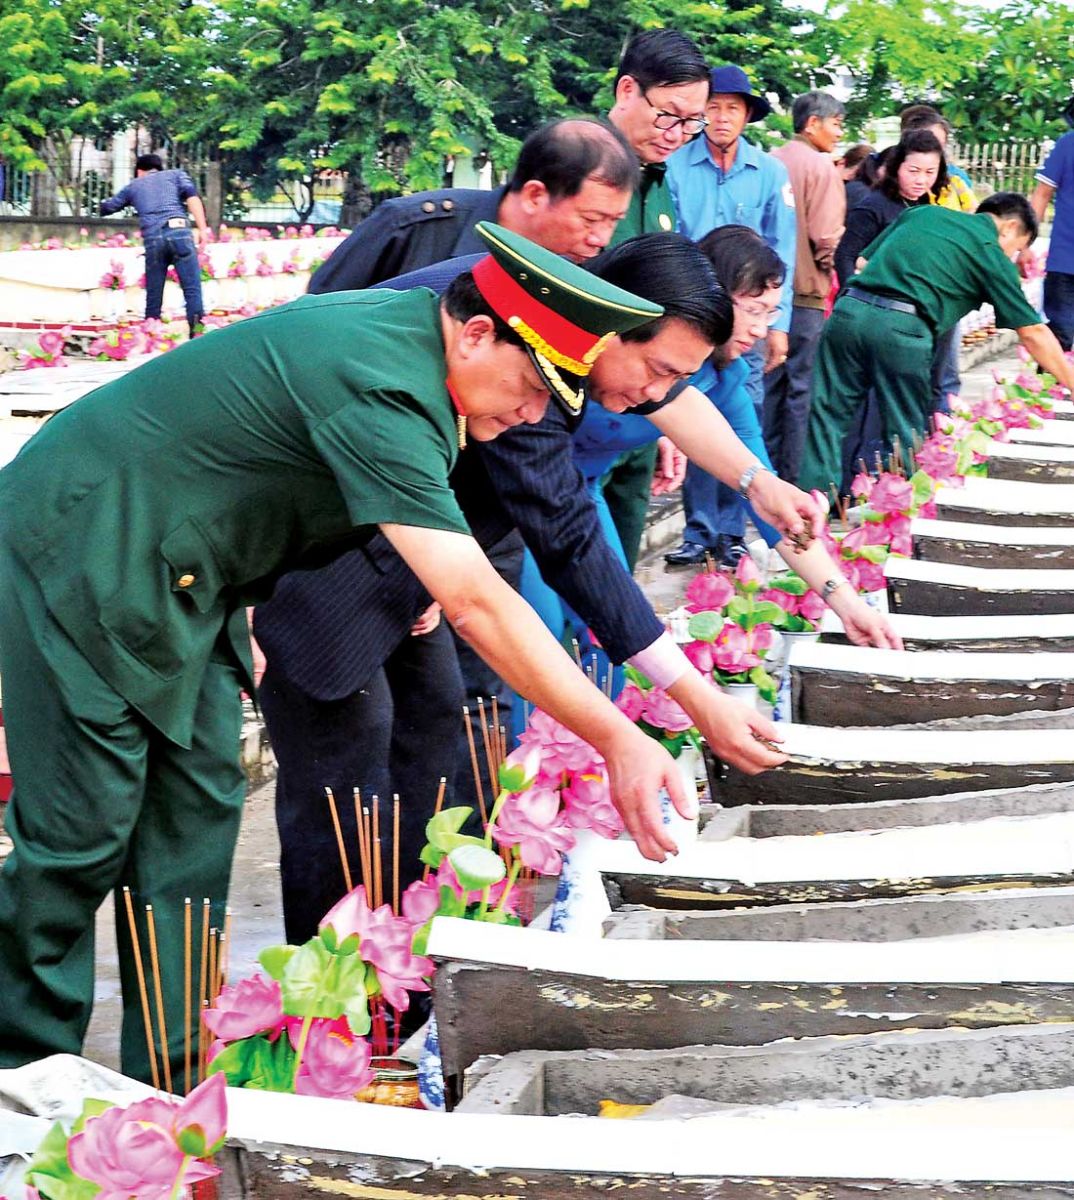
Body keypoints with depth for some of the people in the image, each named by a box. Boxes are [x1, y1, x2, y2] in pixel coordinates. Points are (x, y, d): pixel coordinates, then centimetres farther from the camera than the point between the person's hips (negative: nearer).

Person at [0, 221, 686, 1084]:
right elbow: (476, 602, -36)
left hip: (179, 572, 10)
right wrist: (618, 740, -35)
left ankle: (174, 1079, 12)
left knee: (196, 813, 6)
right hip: (81, 554, -10)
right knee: (84, 833, -5)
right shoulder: (380, 393, -32)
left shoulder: (406, 330, -2)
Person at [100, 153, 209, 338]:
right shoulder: (176, 174, 22)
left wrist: (100, 206, 62)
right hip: (179, 232, -2)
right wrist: (202, 228, -3)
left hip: (152, 238, 2)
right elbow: (192, 196, 3)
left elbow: (107, 208, 38)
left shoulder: (134, 185, 28)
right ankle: (198, 334, -18)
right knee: (192, 289, -6)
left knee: (153, 295, 9)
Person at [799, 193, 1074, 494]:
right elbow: (1032, 332, 13)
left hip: (849, 308, 4)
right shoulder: (992, 253, 11)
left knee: (829, 415, 8)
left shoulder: (921, 213, 26)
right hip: (902, 327, -4)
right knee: (906, 435, 10)